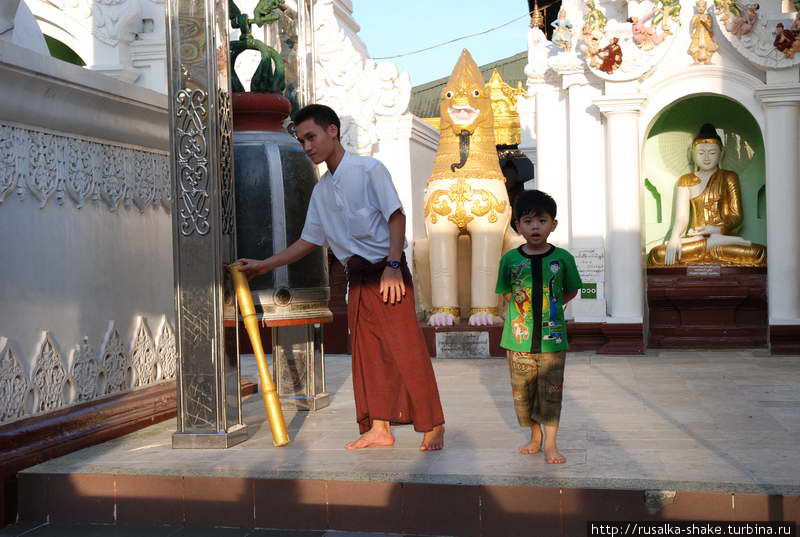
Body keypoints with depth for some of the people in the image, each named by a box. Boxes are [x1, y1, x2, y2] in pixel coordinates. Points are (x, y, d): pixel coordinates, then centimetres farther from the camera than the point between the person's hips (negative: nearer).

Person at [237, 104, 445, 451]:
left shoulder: (369, 170, -6)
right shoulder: (321, 190, 15)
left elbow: (396, 217, -11)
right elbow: (309, 240, 20)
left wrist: (392, 266, -20)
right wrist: (264, 265, 16)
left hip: (386, 272, -7)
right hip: (357, 277, 7)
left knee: (405, 348, -7)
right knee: (366, 352, 8)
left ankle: (433, 426, 1)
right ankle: (379, 428, 15)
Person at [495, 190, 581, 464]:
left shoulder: (562, 258, -3)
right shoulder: (510, 259, -1)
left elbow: (571, 291, 11)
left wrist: (550, 308, 5)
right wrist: (524, 312, 3)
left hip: (552, 338, -1)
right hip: (519, 339, 1)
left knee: (551, 392, 3)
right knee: (522, 392, 10)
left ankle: (550, 444, 14)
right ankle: (535, 435, 30)